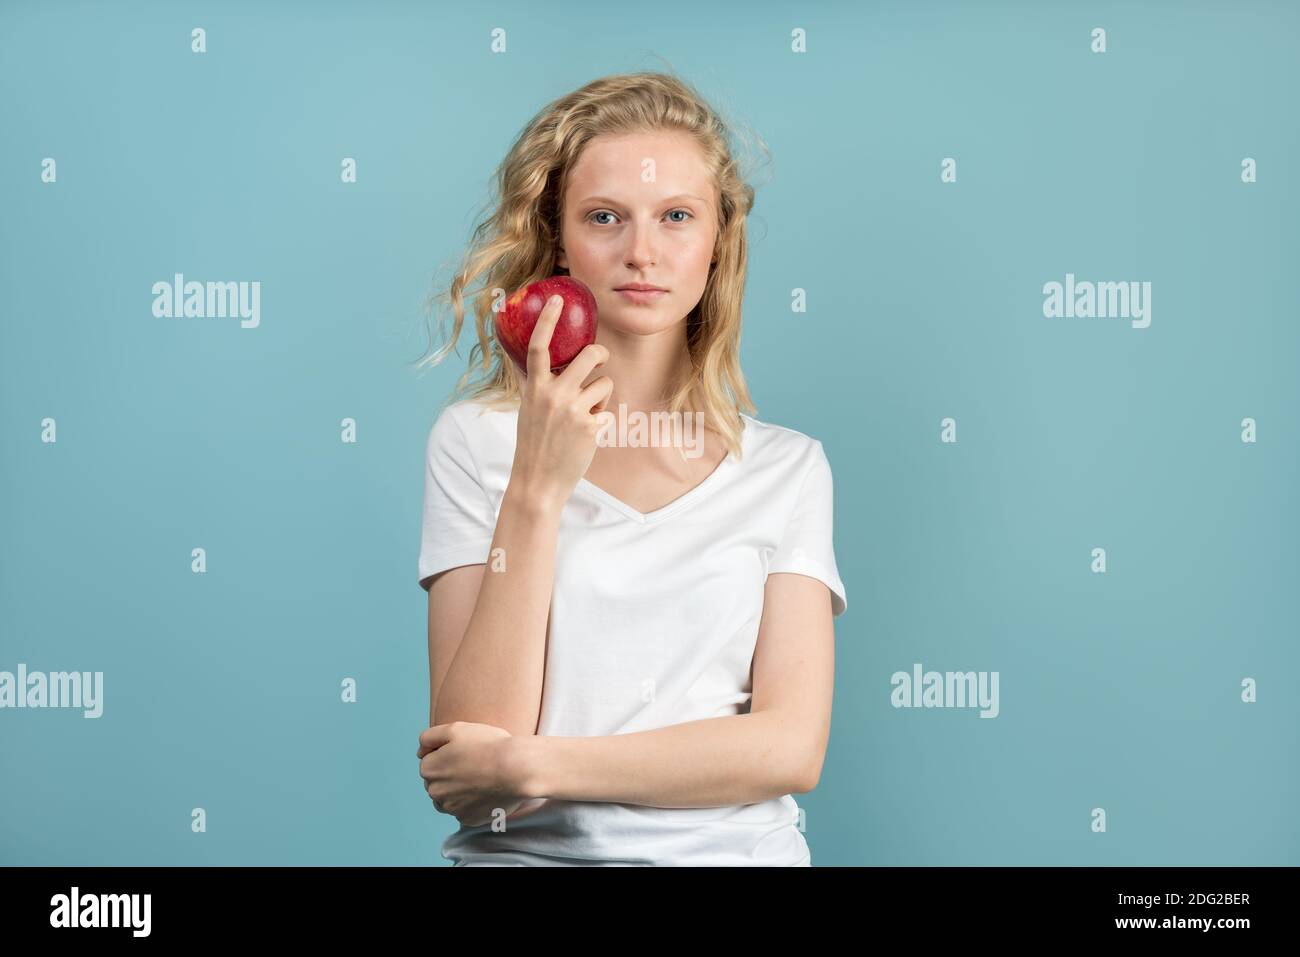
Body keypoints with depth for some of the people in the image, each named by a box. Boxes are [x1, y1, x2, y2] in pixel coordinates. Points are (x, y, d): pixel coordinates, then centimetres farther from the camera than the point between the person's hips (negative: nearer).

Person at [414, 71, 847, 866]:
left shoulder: (788, 468, 5)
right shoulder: (476, 439, 2)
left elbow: (791, 748, -4)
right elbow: (475, 757, -6)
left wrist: (525, 765, -9)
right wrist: (536, 492, -14)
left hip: (733, 848, 1)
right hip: (523, 855, 0)